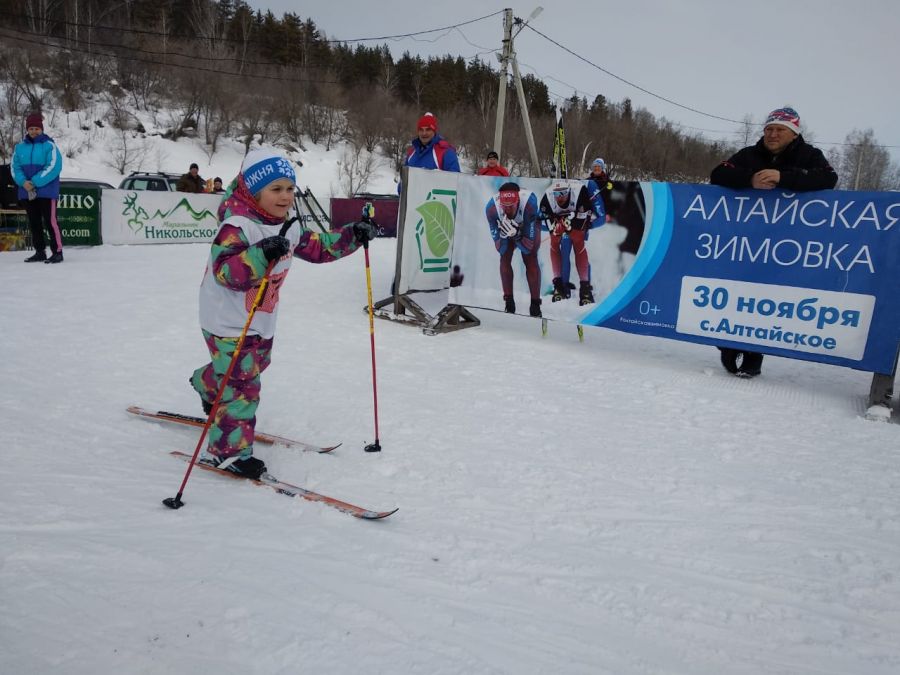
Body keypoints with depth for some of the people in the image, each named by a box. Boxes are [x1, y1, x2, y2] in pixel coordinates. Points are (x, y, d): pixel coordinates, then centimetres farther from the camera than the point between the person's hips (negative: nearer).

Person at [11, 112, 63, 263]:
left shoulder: (49, 145, -5)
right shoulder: (20, 146, 10)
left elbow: (53, 167, -14)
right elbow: (15, 167, 8)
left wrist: (35, 182, -17)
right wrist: (23, 182, -11)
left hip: (46, 190, -6)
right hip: (27, 192, 6)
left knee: (50, 221, -9)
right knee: (34, 223, 11)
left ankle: (57, 252, -5)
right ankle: (40, 252, 19)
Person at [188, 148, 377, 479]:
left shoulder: (288, 228, 3)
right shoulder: (237, 227, -24)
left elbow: (318, 246, 13)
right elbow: (225, 271, -35)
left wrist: (354, 235, 2)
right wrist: (262, 255, -50)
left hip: (263, 321, 9)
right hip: (229, 322, -9)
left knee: (254, 364, 27)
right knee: (241, 382, -7)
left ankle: (207, 384, 57)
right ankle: (228, 450, 6)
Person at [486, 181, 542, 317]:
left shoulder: (529, 202, -44)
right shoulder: (491, 208, -37)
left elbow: (528, 247, -37)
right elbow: (500, 249, -29)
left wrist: (515, 234, -53)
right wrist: (503, 235, -49)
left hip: (529, 224, -2)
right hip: (505, 225, 2)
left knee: (530, 259, -13)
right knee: (504, 258, -11)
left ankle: (535, 304, -7)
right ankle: (508, 301, 1)